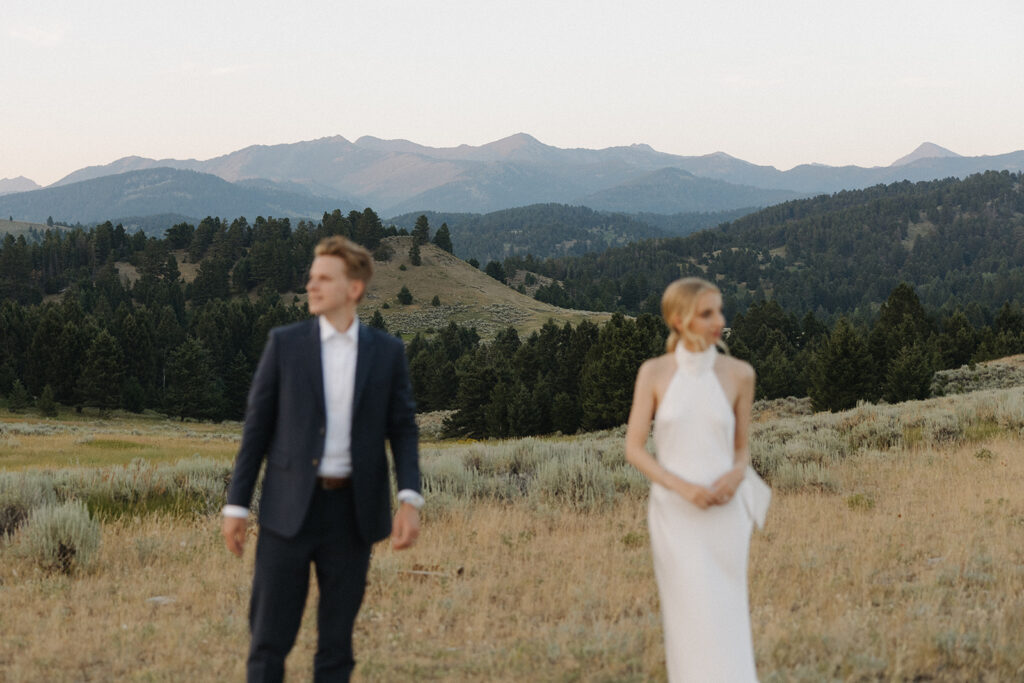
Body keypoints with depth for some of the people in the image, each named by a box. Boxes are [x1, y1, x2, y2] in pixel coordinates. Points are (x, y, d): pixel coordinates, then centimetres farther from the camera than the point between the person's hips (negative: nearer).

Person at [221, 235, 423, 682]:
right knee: (269, 637, -1)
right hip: (290, 508, -1)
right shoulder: (285, 343, 2)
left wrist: (410, 498, -10)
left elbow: (403, 430, 5)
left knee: (336, 643, 7)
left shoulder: (387, 352, 5)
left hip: (352, 511, 1)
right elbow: (257, 427, 3)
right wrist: (236, 506, 0)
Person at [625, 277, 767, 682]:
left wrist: (736, 476, -13)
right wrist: (683, 488, -17)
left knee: (727, 619, 4)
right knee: (691, 618, -2)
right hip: (675, 513, -1)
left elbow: (742, 448, 10)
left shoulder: (739, 374, 1)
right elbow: (634, 449, -3)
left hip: (724, 513, 1)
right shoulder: (654, 373, -3)